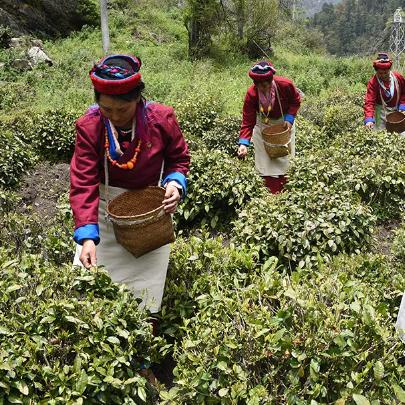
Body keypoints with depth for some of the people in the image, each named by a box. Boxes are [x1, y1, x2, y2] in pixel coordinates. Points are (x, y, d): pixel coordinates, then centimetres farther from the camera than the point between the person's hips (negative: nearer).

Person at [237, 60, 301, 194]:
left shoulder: (286, 85, -31)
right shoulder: (251, 94, -32)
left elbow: (296, 101, -9)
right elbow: (247, 121, -30)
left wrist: (289, 119, -22)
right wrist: (243, 143, -42)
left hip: (284, 120, 1)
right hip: (263, 123, 0)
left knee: (284, 157, 10)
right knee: (264, 159, 0)